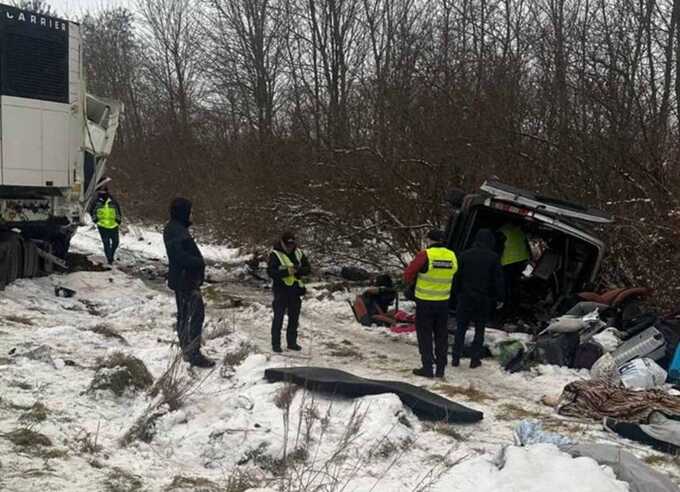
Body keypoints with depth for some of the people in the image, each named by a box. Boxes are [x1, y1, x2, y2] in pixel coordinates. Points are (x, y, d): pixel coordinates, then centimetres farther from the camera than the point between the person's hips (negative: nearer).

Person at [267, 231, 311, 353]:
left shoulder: (298, 253, 5)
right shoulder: (275, 254, -10)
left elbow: (308, 268, 4)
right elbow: (270, 272, -17)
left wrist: (297, 270, -16)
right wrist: (286, 272, -27)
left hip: (295, 289, 5)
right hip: (281, 290, -5)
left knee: (294, 317, 12)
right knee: (278, 317, -1)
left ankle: (292, 342, 24)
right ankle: (276, 344, 7)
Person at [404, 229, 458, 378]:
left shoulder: (425, 255, -17)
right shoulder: (452, 256, -3)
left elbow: (408, 274, -9)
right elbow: (452, 275, 9)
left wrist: (412, 282, 11)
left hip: (424, 302, -4)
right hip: (443, 302, 4)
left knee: (425, 335, 7)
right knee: (441, 335, 14)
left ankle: (427, 367, 7)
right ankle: (440, 369, 17)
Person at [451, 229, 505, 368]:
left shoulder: (465, 255, 0)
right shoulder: (493, 257, -6)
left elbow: (457, 277, 4)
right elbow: (498, 280, -5)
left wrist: (457, 294, 12)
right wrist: (500, 298, 2)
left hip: (465, 298, 2)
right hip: (484, 299, -1)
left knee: (461, 328, 9)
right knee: (479, 330, 8)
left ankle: (455, 358, 7)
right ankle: (475, 359, 7)